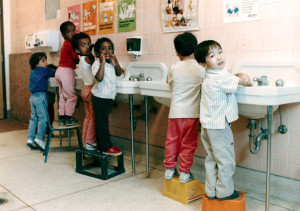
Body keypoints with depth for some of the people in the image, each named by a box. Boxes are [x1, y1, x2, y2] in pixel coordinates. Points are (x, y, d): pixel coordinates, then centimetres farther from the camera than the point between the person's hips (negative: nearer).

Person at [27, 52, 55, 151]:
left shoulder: (33, 71, 15)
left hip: (33, 97, 8)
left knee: (33, 118, 11)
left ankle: (30, 138, 11)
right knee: (43, 118, -6)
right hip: (40, 96, -8)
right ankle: (39, 138, -9)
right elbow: (54, 74, 2)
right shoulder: (45, 70, -6)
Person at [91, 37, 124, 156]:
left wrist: (115, 61, -4)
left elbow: (119, 73, 10)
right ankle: (106, 148, 5)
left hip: (108, 96, 8)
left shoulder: (111, 62, 8)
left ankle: (101, 146, 25)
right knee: (101, 122, -1)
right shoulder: (97, 64, -16)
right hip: (99, 97, -8)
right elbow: (99, 78, -30)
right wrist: (102, 62, -29)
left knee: (103, 122, 16)